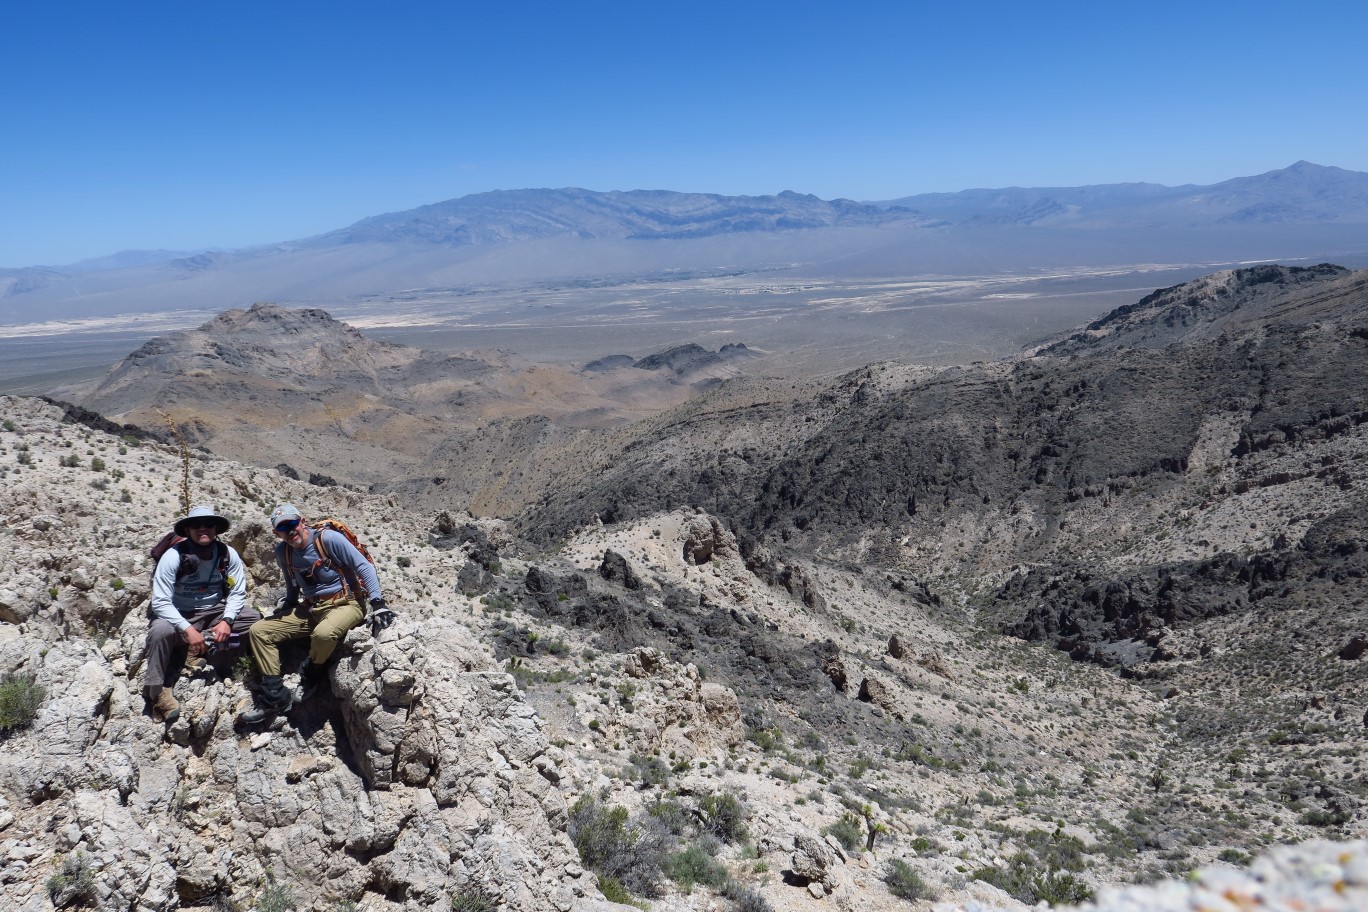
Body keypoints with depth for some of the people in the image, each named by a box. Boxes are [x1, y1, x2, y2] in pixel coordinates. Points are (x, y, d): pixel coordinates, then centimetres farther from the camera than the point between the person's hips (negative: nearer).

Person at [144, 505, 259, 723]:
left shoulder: (228, 554, -9)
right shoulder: (174, 556, -18)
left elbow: (237, 593, -5)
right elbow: (160, 602, -21)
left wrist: (226, 621, -23)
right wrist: (188, 629, -31)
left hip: (214, 612, 3)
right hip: (179, 615, -3)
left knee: (255, 619, -17)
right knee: (160, 631, -36)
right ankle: (156, 692, -20)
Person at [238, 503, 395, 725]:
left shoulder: (328, 538, -14)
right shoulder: (282, 552, 5)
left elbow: (364, 567, -14)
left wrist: (378, 603, -22)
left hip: (345, 604, -7)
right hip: (310, 608, 7)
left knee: (323, 633, -39)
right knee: (258, 630, -5)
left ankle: (310, 678, -5)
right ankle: (275, 697, -6)